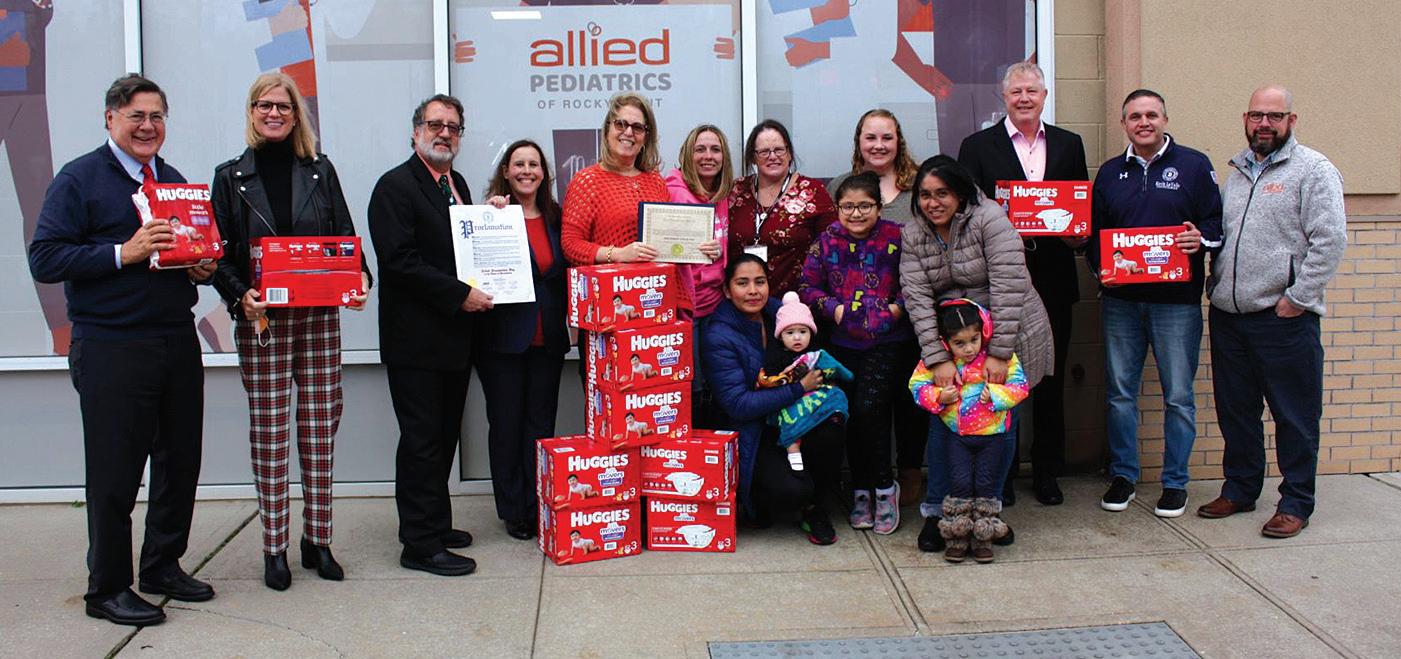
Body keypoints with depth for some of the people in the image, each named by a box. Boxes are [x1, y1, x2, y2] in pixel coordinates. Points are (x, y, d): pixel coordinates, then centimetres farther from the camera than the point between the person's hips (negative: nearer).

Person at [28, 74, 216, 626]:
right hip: (111, 348, -6)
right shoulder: (79, 178, -4)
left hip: (177, 341, 6)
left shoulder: (175, 182, 16)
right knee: (115, 471, 0)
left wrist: (203, 267, 3)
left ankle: (163, 565, 28)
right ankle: (107, 588, 13)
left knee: (180, 461, 12)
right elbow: (44, 259, -12)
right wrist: (123, 254, -21)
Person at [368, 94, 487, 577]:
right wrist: (461, 295, -18)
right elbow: (400, 261, -18)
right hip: (416, 338, -8)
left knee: (443, 437, 14)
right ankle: (421, 545, 2)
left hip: (454, 337, 8)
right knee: (422, 440, -4)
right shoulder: (396, 186, -9)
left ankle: (434, 524, 25)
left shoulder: (457, 185, 17)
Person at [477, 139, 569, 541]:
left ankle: (538, 508, 16)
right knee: (506, 424, 4)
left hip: (547, 339, 4)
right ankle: (513, 512, 14)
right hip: (503, 338, -4)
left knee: (541, 424, 8)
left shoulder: (555, 219, 10)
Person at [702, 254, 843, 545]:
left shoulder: (779, 312, 2)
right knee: (792, 490, -28)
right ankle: (751, 504, 9)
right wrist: (799, 388, -21)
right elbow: (738, 404, -21)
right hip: (750, 436, -5)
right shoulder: (718, 338, -16)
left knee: (829, 433, -27)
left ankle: (814, 507, 0)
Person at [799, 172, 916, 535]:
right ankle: (861, 490, 18)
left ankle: (885, 487, 3)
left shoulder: (896, 237, -4)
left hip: (889, 341, -3)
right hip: (843, 342, 3)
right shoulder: (827, 240, 3)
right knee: (851, 414, 3)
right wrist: (833, 308, -9)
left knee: (869, 408, -15)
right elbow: (808, 286, 5)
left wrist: (898, 307, -13)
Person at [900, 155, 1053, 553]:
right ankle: (935, 513, 4)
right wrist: (938, 359, -21)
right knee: (945, 419, -7)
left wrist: (999, 355, -25)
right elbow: (918, 300, -9)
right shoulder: (912, 236, 0)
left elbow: (1009, 288, -22)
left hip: (1010, 338, -3)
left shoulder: (989, 219, -15)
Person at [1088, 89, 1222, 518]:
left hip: (1177, 301, -3)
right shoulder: (1110, 173, 13)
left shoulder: (1194, 165, 3)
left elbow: (1217, 221, 3)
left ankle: (1175, 482, 14)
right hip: (1121, 301, 3)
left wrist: (1202, 238, -17)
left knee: (1178, 396, 2)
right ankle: (1122, 476, 19)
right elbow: (1094, 232, 14)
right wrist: (1103, 268, -3)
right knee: (1120, 392, 7)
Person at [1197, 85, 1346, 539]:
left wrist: (1297, 298, -14)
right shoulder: (1236, 170, 16)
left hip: (1284, 318, -6)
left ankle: (1296, 504, 12)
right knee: (1235, 410, 14)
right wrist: (1215, 285, 7)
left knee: (1294, 415, 2)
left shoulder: (1313, 170, -5)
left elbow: (1330, 240, -12)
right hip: (1227, 314, 6)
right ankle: (1239, 489, 27)